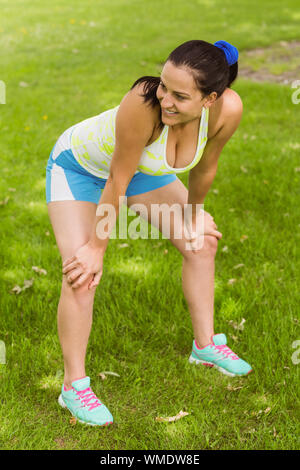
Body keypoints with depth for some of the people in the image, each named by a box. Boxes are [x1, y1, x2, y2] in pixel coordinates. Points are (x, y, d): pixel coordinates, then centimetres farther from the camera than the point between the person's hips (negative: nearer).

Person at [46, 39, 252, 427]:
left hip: (141, 166, 6)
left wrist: (193, 217, 6)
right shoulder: (143, 103, -44)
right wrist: (97, 249, -21)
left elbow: (204, 170, -10)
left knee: (201, 244, 10)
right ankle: (74, 386, 3)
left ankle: (206, 345, 31)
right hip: (79, 165, -5)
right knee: (82, 274, -17)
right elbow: (117, 181, -32)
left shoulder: (227, 109, -30)